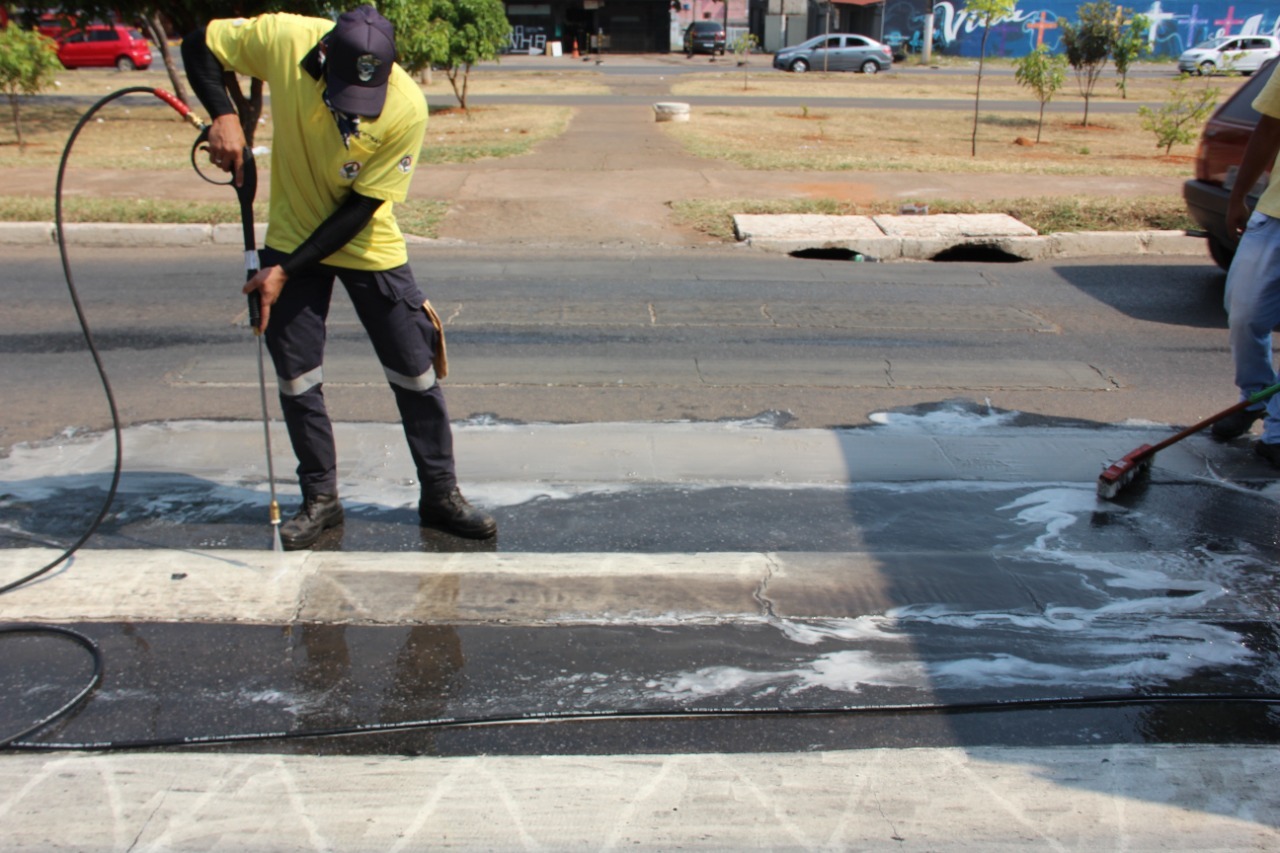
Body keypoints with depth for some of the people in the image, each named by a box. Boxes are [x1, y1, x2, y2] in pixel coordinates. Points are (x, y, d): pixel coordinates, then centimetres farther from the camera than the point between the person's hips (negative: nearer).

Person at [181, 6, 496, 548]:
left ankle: (440, 494, 17)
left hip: (371, 248, -2)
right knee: (296, 378, 4)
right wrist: (224, 116, -24)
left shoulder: (407, 108, -26)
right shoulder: (284, 40, -21)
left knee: (415, 372, 1)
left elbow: (361, 207, -21)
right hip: (291, 237, 2)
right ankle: (320, 499, 20)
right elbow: (199, 46, -4)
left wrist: (287, 270, -22)